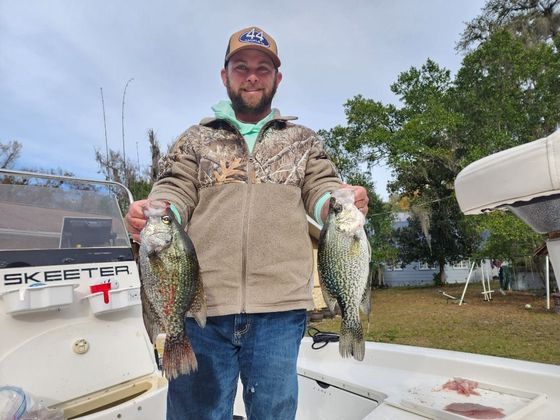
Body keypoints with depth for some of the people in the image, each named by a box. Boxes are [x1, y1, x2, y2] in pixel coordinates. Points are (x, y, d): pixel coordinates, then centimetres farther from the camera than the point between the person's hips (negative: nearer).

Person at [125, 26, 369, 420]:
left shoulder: (304, 141, 17)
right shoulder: (196, 139, 15)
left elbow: (323, 191, 8)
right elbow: (174, 194, 6)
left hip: (280, 305, 1)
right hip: (201, 302, 1)